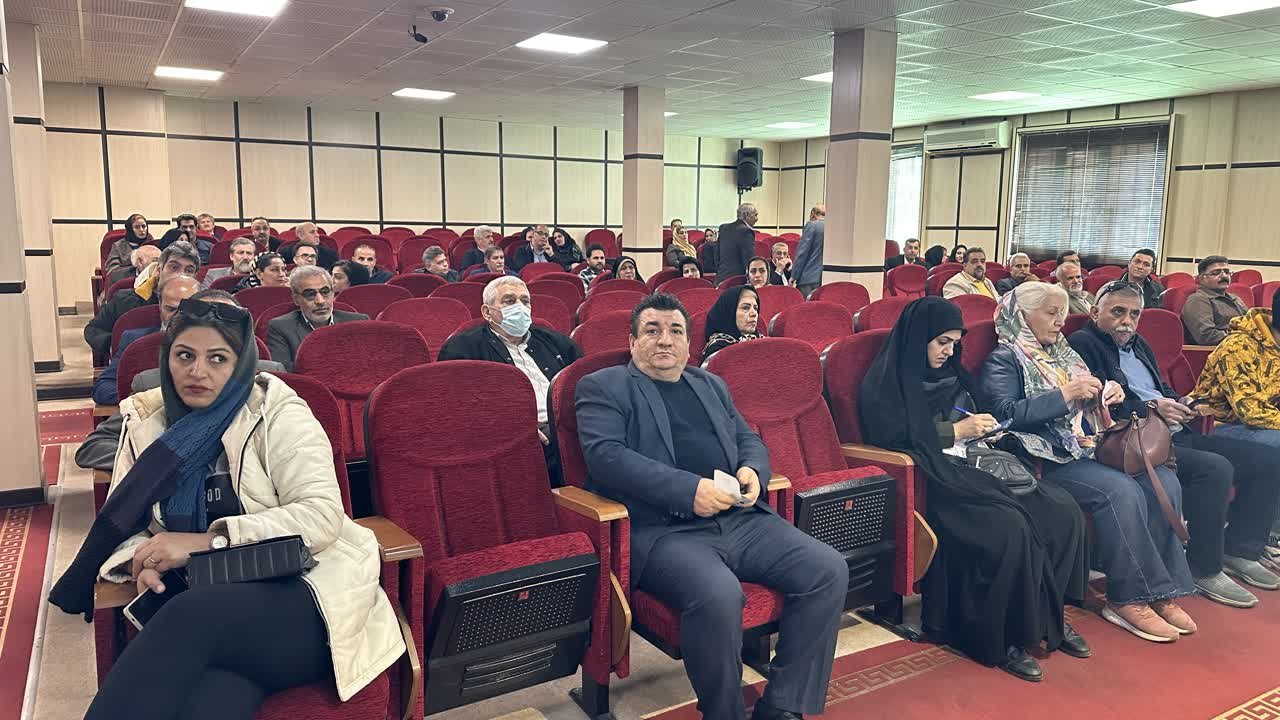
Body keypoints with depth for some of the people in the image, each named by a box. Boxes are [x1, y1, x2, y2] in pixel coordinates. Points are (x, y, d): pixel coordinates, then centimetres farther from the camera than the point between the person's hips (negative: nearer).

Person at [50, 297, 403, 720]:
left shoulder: (277, 415, -3)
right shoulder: (146, 422, 12)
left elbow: (321, 515, -13)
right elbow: (121, 525, 14)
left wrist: (206, 540, -18)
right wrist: (140, 561, -10)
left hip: (306, 593, -2)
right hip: (202, 603, 3)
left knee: (191, 618, -34)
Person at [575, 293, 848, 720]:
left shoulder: (712, 385, 25)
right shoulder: (602, 388, 5)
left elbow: (749, 439, 26)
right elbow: (605, 456, -10)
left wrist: (752, 470, 0)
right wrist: (689, 489, -19)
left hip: (741, 519, 6)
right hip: (661, 530, -6)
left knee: (829, 571, -12)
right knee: (718, 595, -34)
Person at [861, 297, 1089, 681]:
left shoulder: (949, 373, 20)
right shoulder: (885, 382, -4)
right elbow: (891, 438, -16)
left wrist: (984, 429, 6)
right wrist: (956, 431, -11)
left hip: (971, 465, 8)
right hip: (933, 480, -8)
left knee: (1062, 510, -12)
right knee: (1009, 527, -30)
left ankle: (1049, 616, 0)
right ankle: (1003, 638, -14)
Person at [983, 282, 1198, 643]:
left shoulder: (1063, 352, 23)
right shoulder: (1004, 360, 0)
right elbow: (1004, 413, -16)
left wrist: (1109, 394, 5)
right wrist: (1064, 395, -16)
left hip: (1093, 448, 8)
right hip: (1050, 458, -8)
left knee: (1164, 481, -14)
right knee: (1122, 491, -29)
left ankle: (1160, 591, -10)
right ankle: (1128, 599, -16)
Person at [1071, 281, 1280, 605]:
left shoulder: (1138, 344, 24)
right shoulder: (1082, 344, -5)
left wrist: (1179, 406, 7)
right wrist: (1151, 408, -18)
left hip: (1176, 434, 10)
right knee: (1214, 468, -30)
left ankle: (1240, 551, 11)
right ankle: (1204, 569, -15)